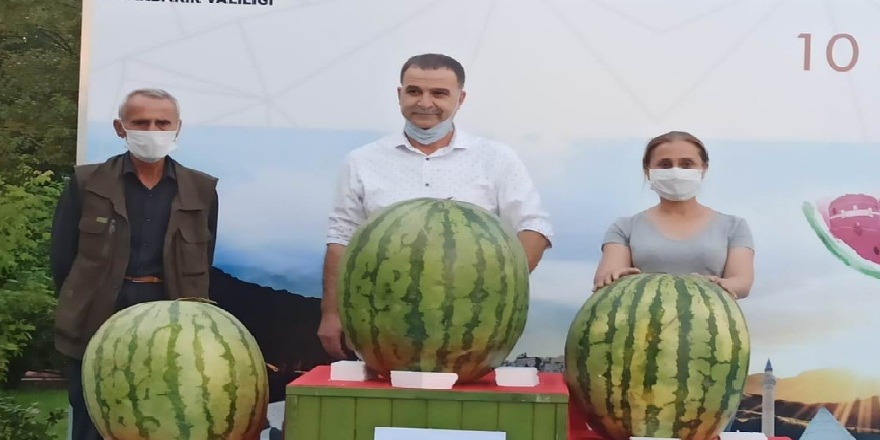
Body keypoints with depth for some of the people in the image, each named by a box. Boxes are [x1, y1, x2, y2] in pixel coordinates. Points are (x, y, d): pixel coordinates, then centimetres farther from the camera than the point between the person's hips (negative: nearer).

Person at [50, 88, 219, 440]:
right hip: (98, 330, -1)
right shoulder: (86, 183, 1)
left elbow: (203, 265, 10)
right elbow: (62, 258, 4)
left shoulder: (202, 190, 5)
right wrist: (84, 310, 4)